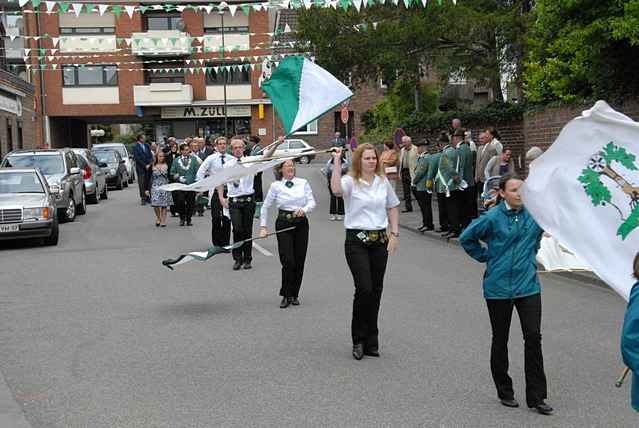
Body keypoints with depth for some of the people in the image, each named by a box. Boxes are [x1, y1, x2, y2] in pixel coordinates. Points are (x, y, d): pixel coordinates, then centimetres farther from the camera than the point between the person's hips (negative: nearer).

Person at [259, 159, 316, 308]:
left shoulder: (303, 183, 5)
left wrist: (304, 209, -22)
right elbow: (265, 207, 8)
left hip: (301, 223, 2)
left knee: (299, 261, 5)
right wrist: (263, 226, 3)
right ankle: (286, 295, 6)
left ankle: (294, 294, 21)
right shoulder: (276, 186, 2)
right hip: (284, 224, -2)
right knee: (288, 261, -10)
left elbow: (312, 202, -2)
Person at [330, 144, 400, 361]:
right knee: (364, 288, -11)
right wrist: (337, 162, -25)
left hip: (380, 240, 5)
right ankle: (358, 340, 5)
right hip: (356, 240, -4)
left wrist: (394, 234, 7)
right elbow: (336, 189, -29)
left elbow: (392, 207, 16)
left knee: (376, 290, 7)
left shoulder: (383, 181, 9)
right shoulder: (350, 181, -6)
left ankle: (371, 341, 18)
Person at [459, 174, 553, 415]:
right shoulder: (493, 218, -11)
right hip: (499, 285, -2)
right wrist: (486, 257, -2)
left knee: (534, 337, -5)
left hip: (528, 285, 2)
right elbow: (466, 238, 1)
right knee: (500, 340, 10)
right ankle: (504, 392, 26)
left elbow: (538, 234, 21)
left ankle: (536, 397, 4)